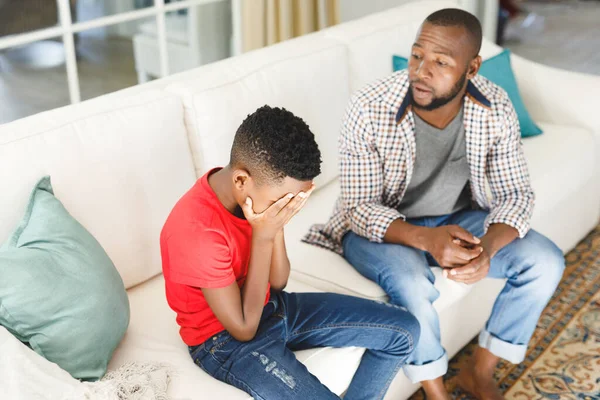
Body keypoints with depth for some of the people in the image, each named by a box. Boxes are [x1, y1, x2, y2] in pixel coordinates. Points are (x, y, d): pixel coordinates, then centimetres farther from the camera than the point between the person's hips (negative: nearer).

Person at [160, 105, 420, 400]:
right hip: (225, 340, -7)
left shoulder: (262, 191, -9)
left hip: (271, 306, 7)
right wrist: (263, 235, -28)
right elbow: (244, 329, -23)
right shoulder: (198, 230, -32)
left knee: (403, 331, 1)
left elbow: (278, 284, -1)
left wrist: (276, 227, -20)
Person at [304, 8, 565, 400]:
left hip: (458, 218, 4)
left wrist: (486, 248, -33)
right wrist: (427, 239, -40)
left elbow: (516, 193, -11)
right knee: (412, 281, -35)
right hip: (379, 227, -4)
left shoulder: (495, 107, -17)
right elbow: (360, 208, -22)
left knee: (546, 262, -12)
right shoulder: (370, 110, -27)